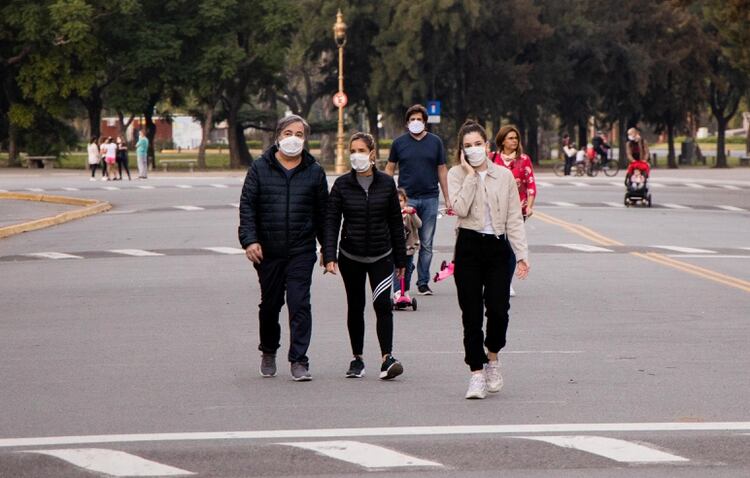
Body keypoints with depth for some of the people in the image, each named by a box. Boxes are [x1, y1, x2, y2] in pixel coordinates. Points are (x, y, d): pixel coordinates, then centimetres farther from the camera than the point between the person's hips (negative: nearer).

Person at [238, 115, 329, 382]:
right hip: (268, 251, 1)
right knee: (269, 304, 12)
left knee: (299, 304, -7)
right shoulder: (260, 169, 4)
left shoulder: (314, 172, 7)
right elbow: (247, 206, 0)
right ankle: (268, 352, 34)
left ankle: (299, 361, -4)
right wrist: (249, 240, -12)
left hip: (302, 251, -1)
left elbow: (323, 212, 11)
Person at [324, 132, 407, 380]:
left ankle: (387, 359, -17)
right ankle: (357, 359, 18)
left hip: (381, 256, -1)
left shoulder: (386, 183, 0)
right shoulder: (342, 184, -2)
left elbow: (396, 222, 6)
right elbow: (331, 221, -4)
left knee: (383, 305, -13)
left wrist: (401, 258, 8)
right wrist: (329, 256, -15)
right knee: (355, 307, 9)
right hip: (351, 257, 1)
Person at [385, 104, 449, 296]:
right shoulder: (399, 143, 5)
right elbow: (389, 168, 10)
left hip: (430, 199, 1)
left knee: (426, 244, 5)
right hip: (406, 199, -1)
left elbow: (442, 170, 12)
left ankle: (423, 282, 13)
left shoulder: (435, 142, 7)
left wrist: (447, 198, 10)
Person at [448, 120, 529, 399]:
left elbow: (514, 218, 6)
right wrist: (471, 175, -13)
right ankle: (477, 373, 4)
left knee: (498, 309, -10)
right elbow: (460, 209, -16)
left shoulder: (504, 175, 6)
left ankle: (492, 357, 18)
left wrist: (522, 254, 0)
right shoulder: (457, 175, 1)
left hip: (498, 247, 1)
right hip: (469, 247, -1)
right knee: (471, 313, -2)